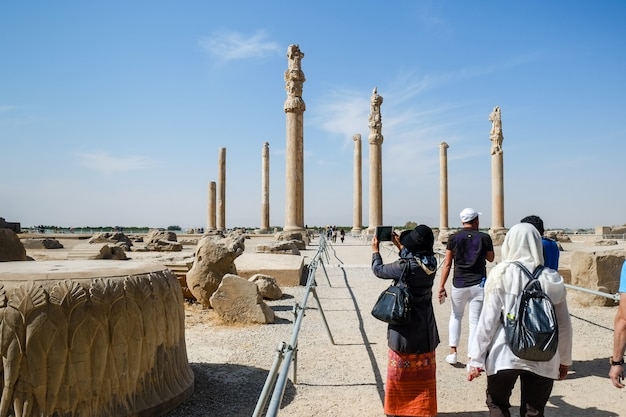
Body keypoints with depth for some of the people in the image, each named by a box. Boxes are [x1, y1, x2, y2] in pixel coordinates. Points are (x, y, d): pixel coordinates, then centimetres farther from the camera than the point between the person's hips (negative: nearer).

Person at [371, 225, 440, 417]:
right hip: (425, 328, 6)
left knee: (400, 374, 13)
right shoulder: (430, 263, -8)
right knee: (424, 373, 19)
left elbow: (379, 270, -9)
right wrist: (400, 247, 16)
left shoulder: (406, 266, -25)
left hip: (406, 328, -6)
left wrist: (375, 251, 7)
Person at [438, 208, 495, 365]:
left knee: (455, 316, 19)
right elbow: (491, 258, 15)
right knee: (475, 321, 4)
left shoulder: (454, 238, -2)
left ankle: (453, 352, 12)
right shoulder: (484, 237, -1)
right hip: (478, 284, -1)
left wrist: (441, 286, -1)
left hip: (459, 284, 1)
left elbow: (447, 264, -3)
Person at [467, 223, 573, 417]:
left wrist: (476, 358, -2)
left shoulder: (501, 273, -8)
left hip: (504, 355, -2)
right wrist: (564, 360, 21)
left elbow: (488, 319, -9)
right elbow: (564, 324, 6)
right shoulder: (552, 279, 0)